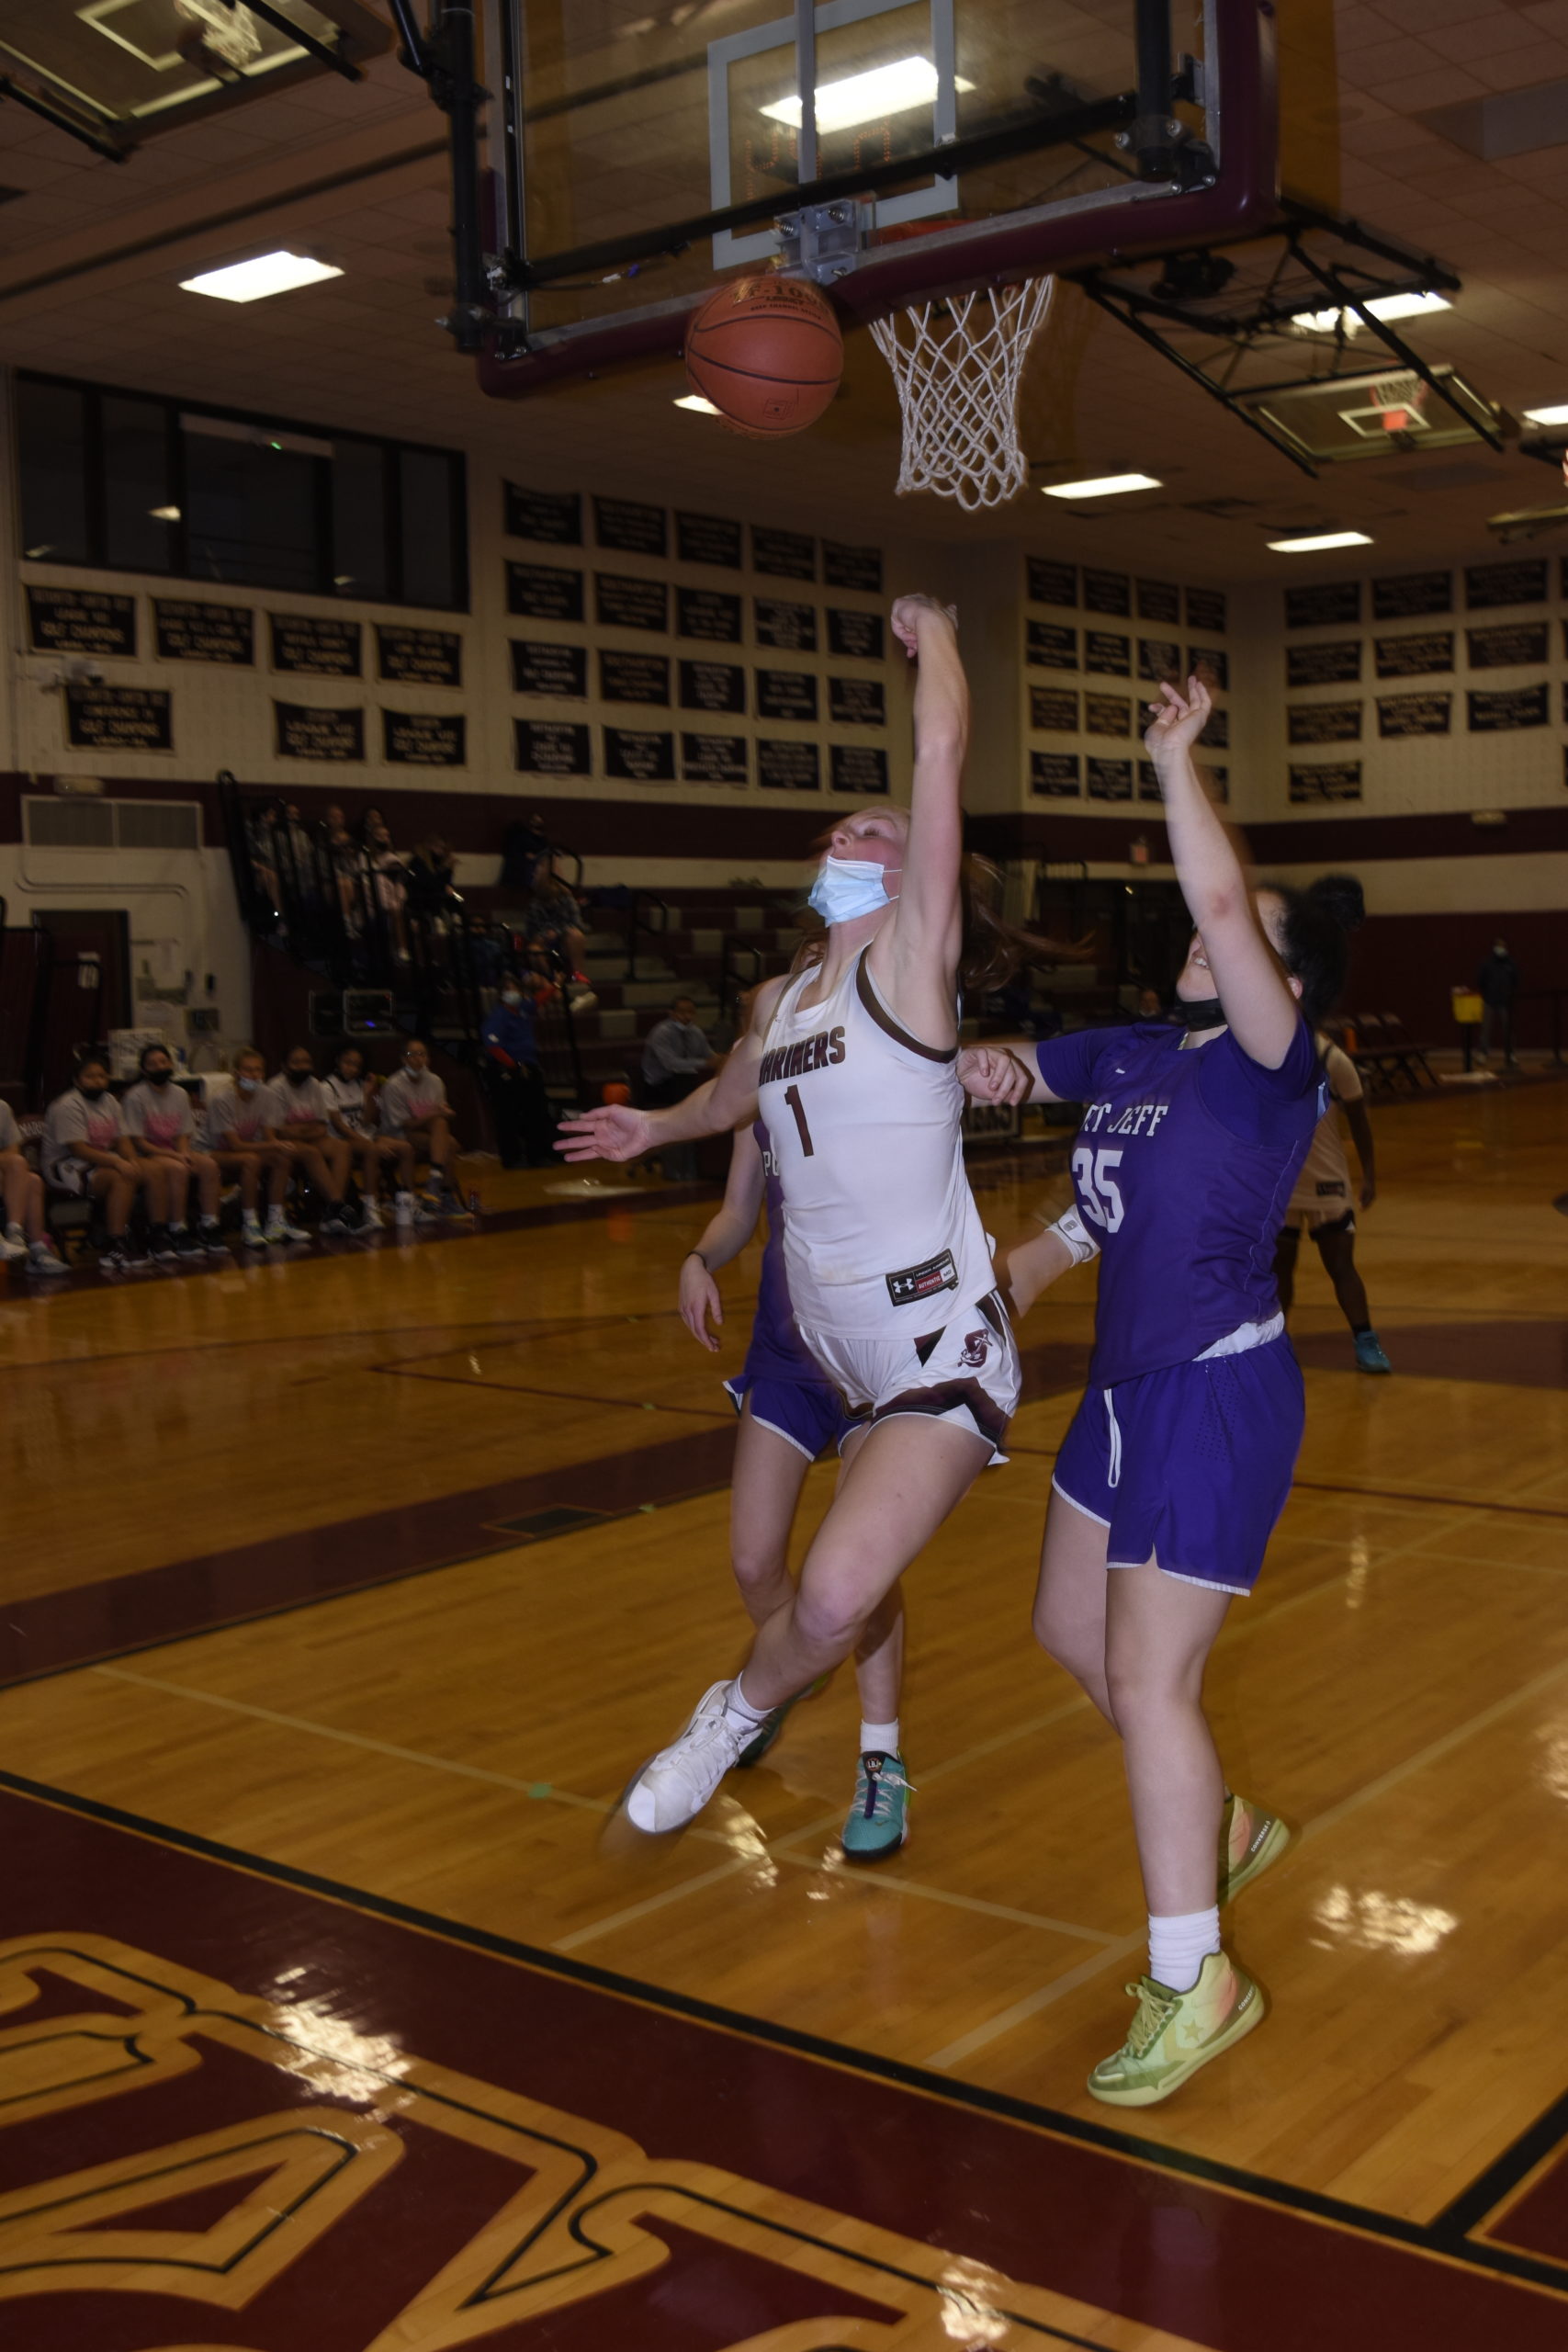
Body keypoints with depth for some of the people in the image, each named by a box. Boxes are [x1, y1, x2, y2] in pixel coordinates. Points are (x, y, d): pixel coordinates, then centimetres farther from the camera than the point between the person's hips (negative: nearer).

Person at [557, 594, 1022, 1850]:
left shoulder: (910, 964, -9)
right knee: (852, 1589, 22)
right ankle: (882, 1742, 52)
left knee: (832, 1599, -21)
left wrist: (932, 633, -3)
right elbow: (736, 1095, 36)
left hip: (943, 1352, -7)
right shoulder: (779, 1002, 11)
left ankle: (734, 1714, 8)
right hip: (845, 1352, 7)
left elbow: (943, 754, -19)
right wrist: (655, 1128, 54)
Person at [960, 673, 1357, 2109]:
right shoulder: (1134, 1056, 9)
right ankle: (1222, 1827, 41)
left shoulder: (1275, 1066, -14)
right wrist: (993, 1064, -3)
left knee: (1147, 1675, -7)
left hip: (1219, 1396, -9)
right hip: (1128, 1387, 9)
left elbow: (1221, 906, -30)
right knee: (1072, 1629, 20)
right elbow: (1014, 1067, 20)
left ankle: (1193, 1982, 7)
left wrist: (1177, 763, -22)